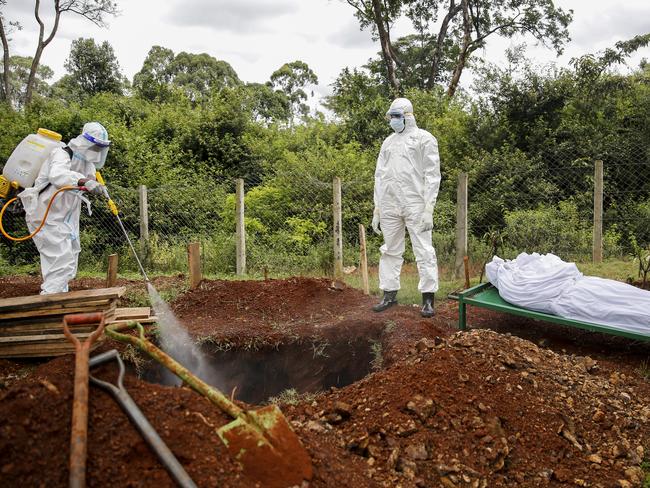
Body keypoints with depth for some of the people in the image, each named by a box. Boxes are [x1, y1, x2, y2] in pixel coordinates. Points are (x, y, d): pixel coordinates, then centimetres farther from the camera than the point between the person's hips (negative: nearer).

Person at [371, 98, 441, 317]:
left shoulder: (424, 138, 0)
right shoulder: (388, 142, 18)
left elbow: (432, 175, -6)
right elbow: (380, 175, 18)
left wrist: (428, 208, -14)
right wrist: (376, 208, 12)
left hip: (415, 205, -6)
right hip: (389, 206, 6)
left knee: (424, 251, -5)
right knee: (390, 250, 9)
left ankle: (428, 299, -1)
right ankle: (389, 294, 18)